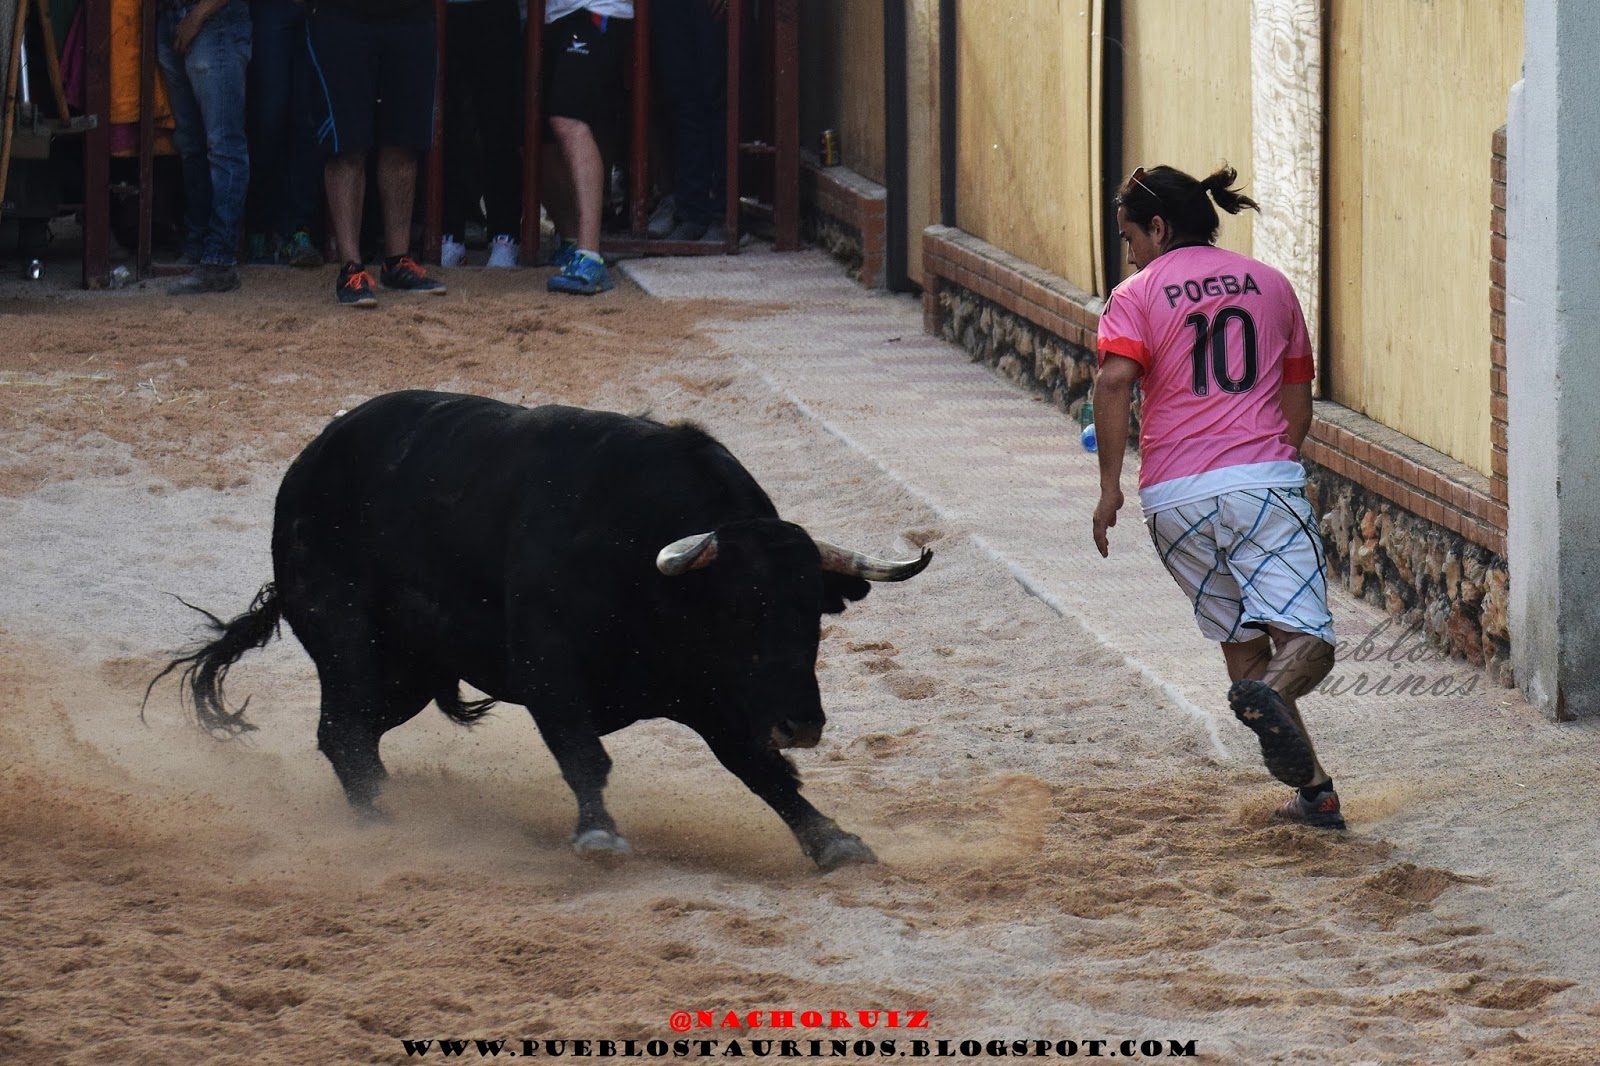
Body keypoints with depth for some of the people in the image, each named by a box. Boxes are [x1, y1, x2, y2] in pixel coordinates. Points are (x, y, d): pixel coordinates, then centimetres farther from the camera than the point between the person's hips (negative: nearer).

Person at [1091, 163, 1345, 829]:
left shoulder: (1138, 295, 5)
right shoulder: (1270, 284, 15)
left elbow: (1114, 381, -13)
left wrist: (1110, 488, -10)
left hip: (1175, 499, 0)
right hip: (1265, 483, 0)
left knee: (1241, 639, 13)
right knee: (1304, 637, -8)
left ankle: (1314, 789, 10)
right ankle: (1269, 697, -43)